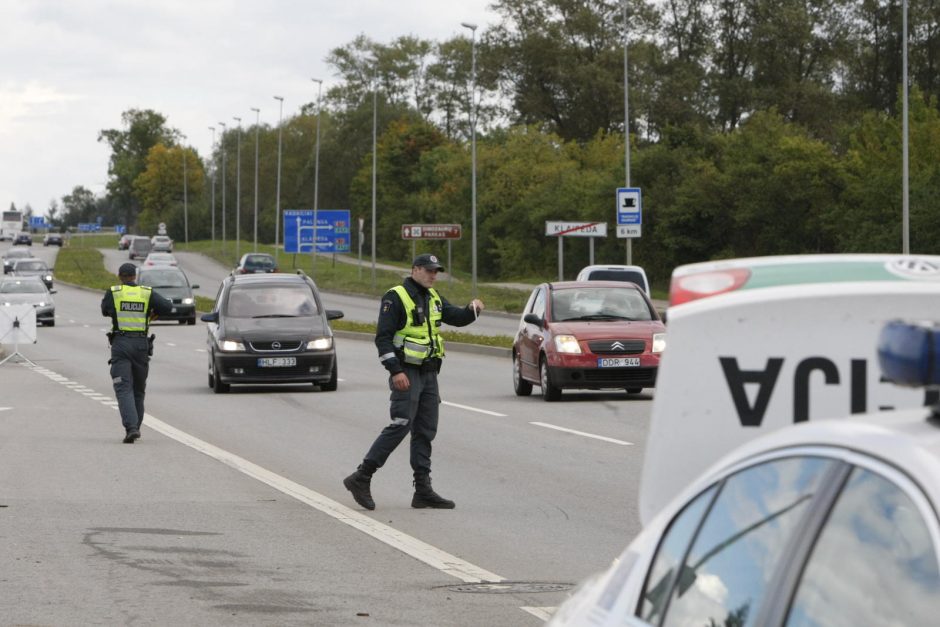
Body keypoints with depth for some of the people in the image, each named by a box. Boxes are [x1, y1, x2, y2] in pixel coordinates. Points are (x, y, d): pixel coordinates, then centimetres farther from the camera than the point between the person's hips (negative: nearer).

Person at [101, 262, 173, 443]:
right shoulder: (147, 293, 3)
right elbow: (168, 306, -5)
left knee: (123, 389, -7)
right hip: (141, 345, 2)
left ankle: (131, 427, -24)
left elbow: (105, 310, 15)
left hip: (120, 344, -2)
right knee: (138, 389, 17)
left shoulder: (113, 293, 0)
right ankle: (135, 427, 24)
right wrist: (153, 313, 12)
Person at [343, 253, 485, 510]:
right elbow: (383, 337, -14)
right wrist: (395, 371, -21)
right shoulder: (396, 298, -9)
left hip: (429, 373, 8)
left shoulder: (433, 298, 16)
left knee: (426, 431, 6)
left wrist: (473, 309, -9)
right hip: (406, 373, -8)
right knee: (401, 426, -16)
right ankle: (361, 478, -13)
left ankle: (423, 491, 8)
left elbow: (456, 317, 14)